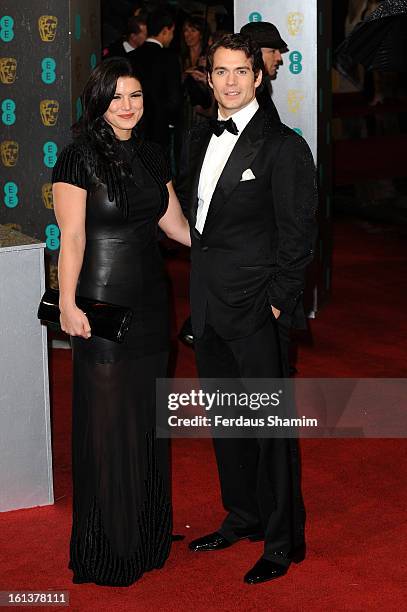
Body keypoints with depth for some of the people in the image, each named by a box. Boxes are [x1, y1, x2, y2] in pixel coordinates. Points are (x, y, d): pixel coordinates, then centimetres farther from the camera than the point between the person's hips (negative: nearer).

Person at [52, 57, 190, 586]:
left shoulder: (150, 157, 9)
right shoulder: (79, 158, -9)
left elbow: (176, 224, 12)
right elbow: (72, 237, -13)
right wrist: (68, 304, -19)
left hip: (150, 300, 6)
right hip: (103, 303, -6)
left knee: (148, 416, 14)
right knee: (107, 420, 2)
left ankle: (148, 532, 29)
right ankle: (108, 546, 16)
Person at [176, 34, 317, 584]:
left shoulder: (283, 146, -12)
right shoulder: (199, 140, 10)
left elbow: (297, 234, -12)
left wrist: (279, 302, -13)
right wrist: (198, 287, 11)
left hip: (256, 310, -7)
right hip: (209, 306, 7)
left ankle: (283, 540, 14)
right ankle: (243, 518, 35)